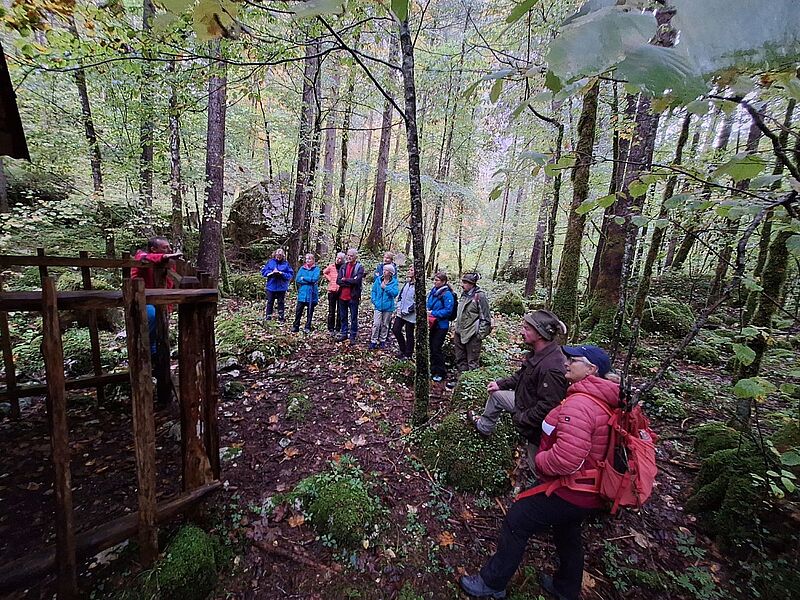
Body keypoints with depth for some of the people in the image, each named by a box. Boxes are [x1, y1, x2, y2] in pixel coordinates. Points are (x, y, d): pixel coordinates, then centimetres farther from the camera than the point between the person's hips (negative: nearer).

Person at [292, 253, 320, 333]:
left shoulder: (316, 269, 0)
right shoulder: (302, 268, 8)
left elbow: (314, 279, -14)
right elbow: (297, 279, -2)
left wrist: (303, 278, -9)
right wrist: (309, 281, -11)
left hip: (312, 294, -2)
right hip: (302, 293, 2)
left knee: (310, 312, 7)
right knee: (298, 310, 1)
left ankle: (307, 327, 17)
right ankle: (295, 326, 14)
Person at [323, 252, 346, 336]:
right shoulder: (331, 266, 2)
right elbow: (324, 272, 19)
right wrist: (329, 278, 7)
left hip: (340, 291, -2)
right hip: (331, 290, 2)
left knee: (340, 312, 5)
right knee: (331, 311, 7)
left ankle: (338, 329, 14)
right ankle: (330, 329, 13)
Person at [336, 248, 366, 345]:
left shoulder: (360, 267, -5)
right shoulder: (343, 266, 7)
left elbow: (356, 280, -19)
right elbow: (338, 281, -3)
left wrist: (345, 280, -8)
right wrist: (350, 282, -13)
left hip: (353, 296, -4)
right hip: (342, 296, 5)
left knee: (353, 317, 5)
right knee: (343, 317, 15)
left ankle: (352, 336, 14)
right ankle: (344, 334, 28)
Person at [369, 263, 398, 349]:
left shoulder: (394, 282, -5)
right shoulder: (378, 280, 1)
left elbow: (395, 293, -16)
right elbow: (373, 291, 7)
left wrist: (385, 287, -19)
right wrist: (374, 301, -3)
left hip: (388, 307, -1)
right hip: (378, 306, 1)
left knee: (385, 325, 12)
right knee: (376, 324, -5)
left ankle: (382, 341, 27)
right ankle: (373, 341, 5)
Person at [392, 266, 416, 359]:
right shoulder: (407, 283, 6)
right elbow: (400, 295, 15)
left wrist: (407, 311, -16)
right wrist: (399, 308, 5)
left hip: (410, 315, -7)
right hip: (401, 313, 8)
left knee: (409, 335, 7)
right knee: (395, 330, 11)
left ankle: (408, 354, 27)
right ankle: (403, 350, 31)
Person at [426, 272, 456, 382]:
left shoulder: (447, 294, -17)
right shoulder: (433, 291, 6)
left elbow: (448, 310, -20)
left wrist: (433, 313, -20)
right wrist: (427, 312, -2)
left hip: (441, 326, -7)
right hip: (432, 324, 8)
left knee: (436, 349, -2)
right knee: (432, 347, 15)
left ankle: (441, 373, 16)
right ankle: (433, 370, 32)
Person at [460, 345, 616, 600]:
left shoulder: (579, 404, -31)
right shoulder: (603, 401, 0)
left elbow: (566, 458, -36)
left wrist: (540, 460, -17)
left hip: (570, 491, -9)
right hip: (590, 492, 9)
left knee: (516, 522, 6)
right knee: (567, 534, 30)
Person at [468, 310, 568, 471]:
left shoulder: (552, 368, -37)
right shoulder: (537, 353, -6)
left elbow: (547, 407, -34)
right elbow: (522, 375, 10)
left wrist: (521, 419, -23)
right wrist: (500, 384, 5)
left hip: (537, 424, -9)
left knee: (538, 469, 8)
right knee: (496, 395, 19)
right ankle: (483, 427, 39)